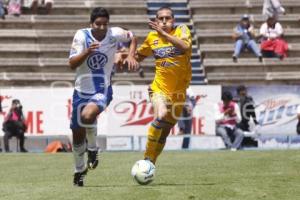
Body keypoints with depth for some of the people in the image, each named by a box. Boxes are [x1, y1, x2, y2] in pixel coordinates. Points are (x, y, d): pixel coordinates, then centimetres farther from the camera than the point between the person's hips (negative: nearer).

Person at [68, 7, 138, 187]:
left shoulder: (115, 34, -11)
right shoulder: (82, 35, -12)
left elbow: (132, 37, 11)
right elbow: (72, 64, -16)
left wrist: (131, 56, -5)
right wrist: (87, 51, -31)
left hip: (102, 90, -2)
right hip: (82, 90, 2)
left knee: (87, 116, -33)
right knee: (78, 133, 9)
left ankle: (93, 148, -4)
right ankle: (79, 170, 33)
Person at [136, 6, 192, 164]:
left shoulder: (181, 30, -4)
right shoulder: (152, 37, 3)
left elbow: (185, 46, -27)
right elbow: (140, 56, 20)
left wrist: (163, 33, -31)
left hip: (178, 91, 1)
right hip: (159, 88, -1)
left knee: (164, 133, 8)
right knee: (161, 115, -31)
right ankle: (147, 159, -23)